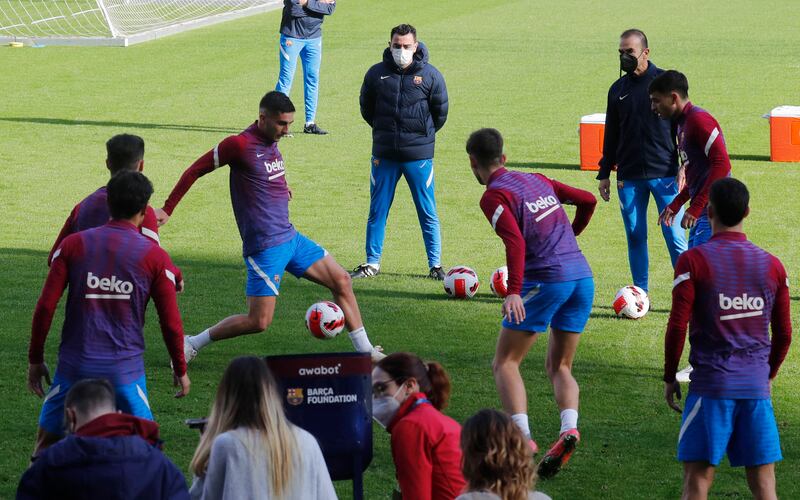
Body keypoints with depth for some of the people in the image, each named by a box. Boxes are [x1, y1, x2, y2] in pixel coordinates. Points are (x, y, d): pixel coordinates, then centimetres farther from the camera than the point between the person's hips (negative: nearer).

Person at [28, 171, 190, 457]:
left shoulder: (72, 245, 1)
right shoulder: (155, 256, -2)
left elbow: (45, 307, -2)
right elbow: (171, 322, 1)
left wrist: (35, 359, 7)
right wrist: (180, 370, 15)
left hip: (74, 366, 1)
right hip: (126, 369, -1)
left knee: (46, 444, 13)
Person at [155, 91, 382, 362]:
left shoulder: (271, 142, 8)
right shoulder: (240, 144, -15)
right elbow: (195, 170, -9)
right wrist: (167, 209, -7)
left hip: (290, 236, 9)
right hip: (265, 246, -9)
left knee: (341, 281, 7)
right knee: (259, 321, -10)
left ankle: (365, 351, 16)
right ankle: (192, 344, 5)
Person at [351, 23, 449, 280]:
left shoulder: (430, 75, -5)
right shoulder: (376, 74, 0)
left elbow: (440, 113, 7)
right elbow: (366, 109, 14)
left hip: (419, 155, -2)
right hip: (384, 155, 2)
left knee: (428, 213, 3)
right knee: (377, 211, 6)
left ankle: (435, 264, 12)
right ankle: (372, 263, 16)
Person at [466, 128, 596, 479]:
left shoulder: (494, 196, -4)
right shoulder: (536, 180, 18)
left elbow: (516, 241, -18)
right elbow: (588, 200, 22)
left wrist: (513, 292, -26)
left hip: (545, 279, -7)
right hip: (582, 276, 7)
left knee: (505, 363, 3)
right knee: (559, 366, 17)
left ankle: (522, 437, -17)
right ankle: (569, 427, -10)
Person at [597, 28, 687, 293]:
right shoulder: (618, 89, 11)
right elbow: (611, 135, 19)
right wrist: (604, 174, 16)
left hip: (665, 173, -4)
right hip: (629, 177, 4)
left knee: (674, 235, -6)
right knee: (635, 236, 5)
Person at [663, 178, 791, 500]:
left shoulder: (693, 261, -6)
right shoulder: (773, 266, 6)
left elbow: (677, 326, -8)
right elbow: (784, 334, 10)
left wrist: (669, 377, 5)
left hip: (711, 386, -3)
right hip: (757, 388, 3)